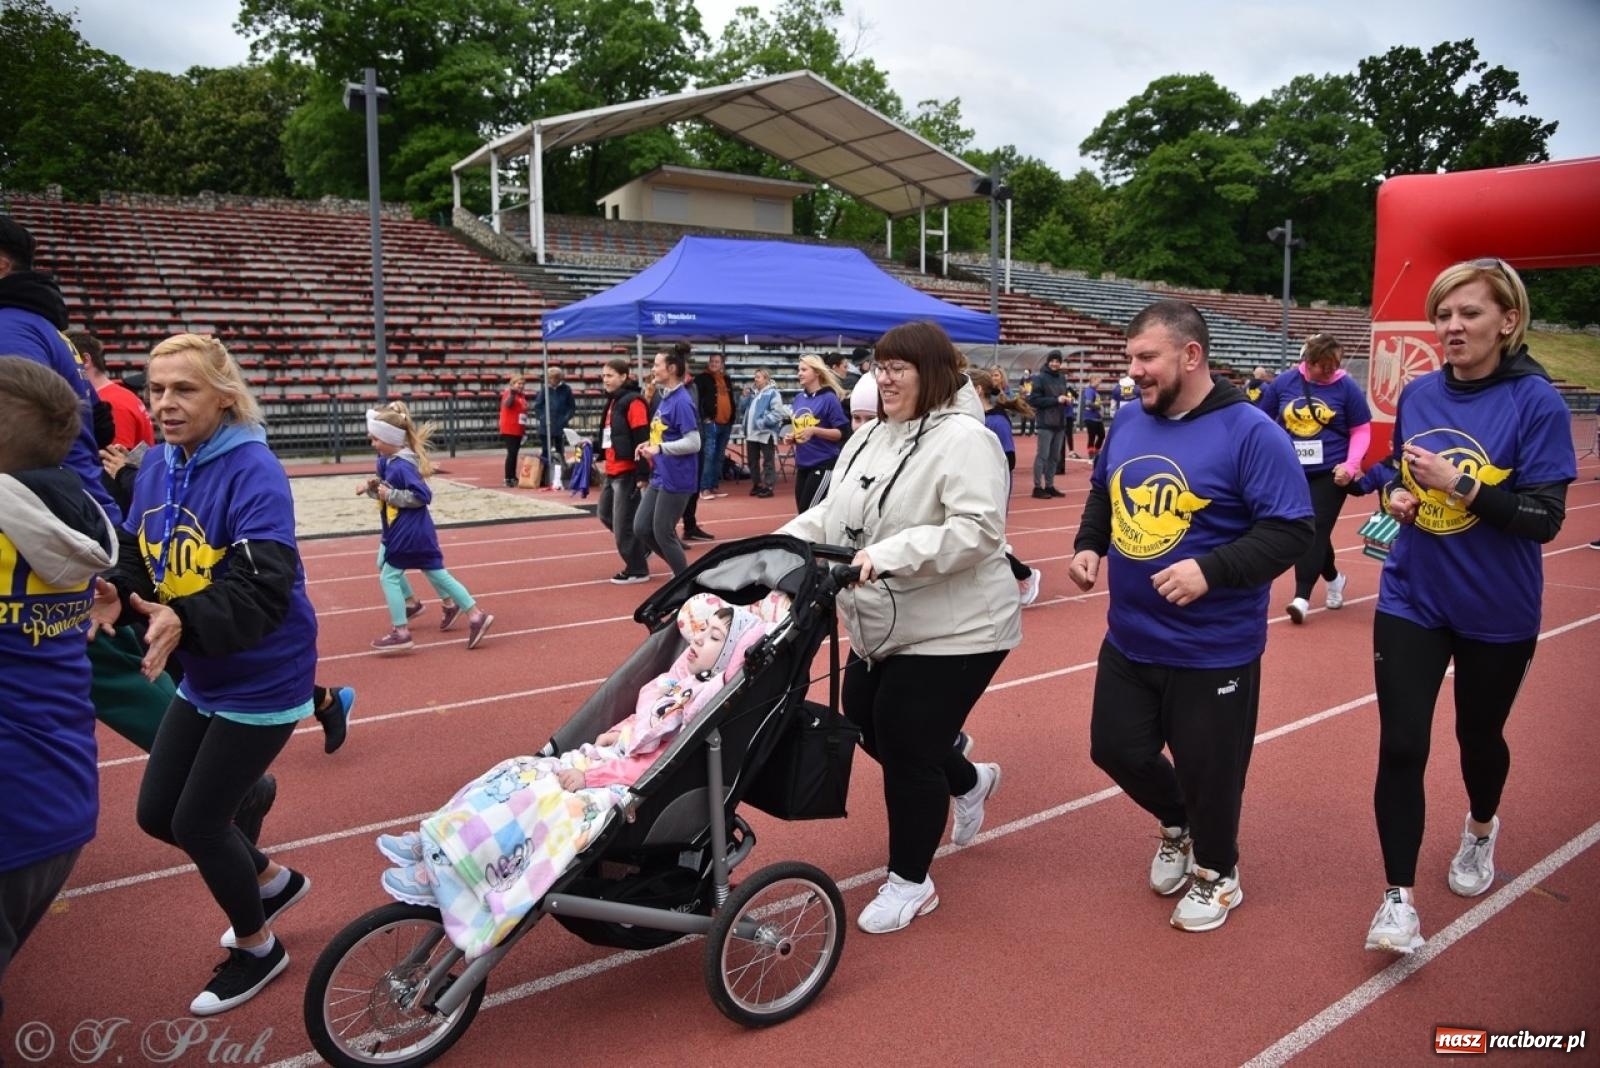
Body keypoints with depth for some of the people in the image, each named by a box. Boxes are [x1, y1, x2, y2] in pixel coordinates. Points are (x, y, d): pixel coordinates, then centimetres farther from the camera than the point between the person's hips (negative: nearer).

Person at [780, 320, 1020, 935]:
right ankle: (969, 782, 47)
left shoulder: (964, 439, -18)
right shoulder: (869, 437, 9)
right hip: (881, 630, 9)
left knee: (906, 751, -1)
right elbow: (829, 514, 12)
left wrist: (889, 554, -35)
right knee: (866, 727, 20)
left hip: (954, 632, -9)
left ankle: (910, 883, 23)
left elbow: (979, 530, -28)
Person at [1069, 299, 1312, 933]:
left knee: (1209, 770, 10)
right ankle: (1176, 823, 47)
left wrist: (1210, 569, -31)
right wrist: (1088, 545, 0)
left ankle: (1216, 873, 39)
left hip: (1213, 651, -6)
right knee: (1116, 748, 16)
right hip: (1128, 640, 6)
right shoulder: (1128, 421, 2)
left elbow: (1290, 530, -18)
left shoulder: (1249, 433, -17)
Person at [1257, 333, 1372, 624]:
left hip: (1330, 474, -3)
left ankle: (1302, 597, -10)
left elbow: (1361, 430, 0)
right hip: (1293, 472, 3)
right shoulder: (1284, 382, -2)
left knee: (1315, 531, -9)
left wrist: (1351, 465, -11)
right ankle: (1333, 578, 37)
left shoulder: (1347, 387, -6)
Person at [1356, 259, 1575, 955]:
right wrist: (1395, 493, -7)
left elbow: (1545, 519, -17)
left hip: (1496, 613, -2)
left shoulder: (1536, 402, -13)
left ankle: (1481, 828, 51)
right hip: (1411, 601, 2)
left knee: (1478, 734, 19)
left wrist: (1460, 484, -29)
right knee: (1400, 746, -4)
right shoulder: (1418, 394, -1)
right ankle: (1399, 898, 7)